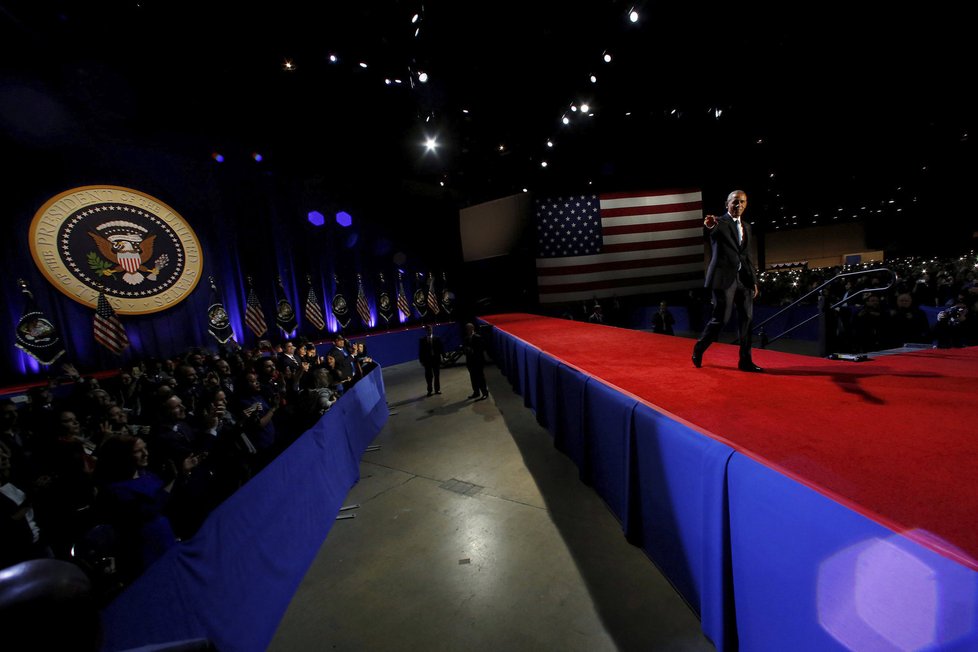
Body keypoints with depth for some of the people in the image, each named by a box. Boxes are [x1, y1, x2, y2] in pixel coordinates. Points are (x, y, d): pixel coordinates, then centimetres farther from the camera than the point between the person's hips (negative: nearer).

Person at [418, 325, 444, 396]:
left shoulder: (437, 338, 3)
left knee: (437, 375, 8)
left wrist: (442, 356, -9)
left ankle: (437, 389, 19)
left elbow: (441, 348, 3)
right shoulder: (422, 340, 0)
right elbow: (420, 351, 0)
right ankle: (429, 390, 15)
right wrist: (421, 360, -5)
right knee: (428, 376, 4)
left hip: (436, 359, 1)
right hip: (427, 360, -1)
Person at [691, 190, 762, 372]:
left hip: (744, 278, 7)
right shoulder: (720, 223, -2)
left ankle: (745, 360, 11)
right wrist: (710, 225, -53)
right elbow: (714, 231, -28)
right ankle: (698, 349, 15)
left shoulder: (745, 227, 19)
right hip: (724, 277, -7)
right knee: (721, 318, -6)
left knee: (747, 318, 4)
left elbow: (747, 256, 21)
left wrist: (754, 280, 15)